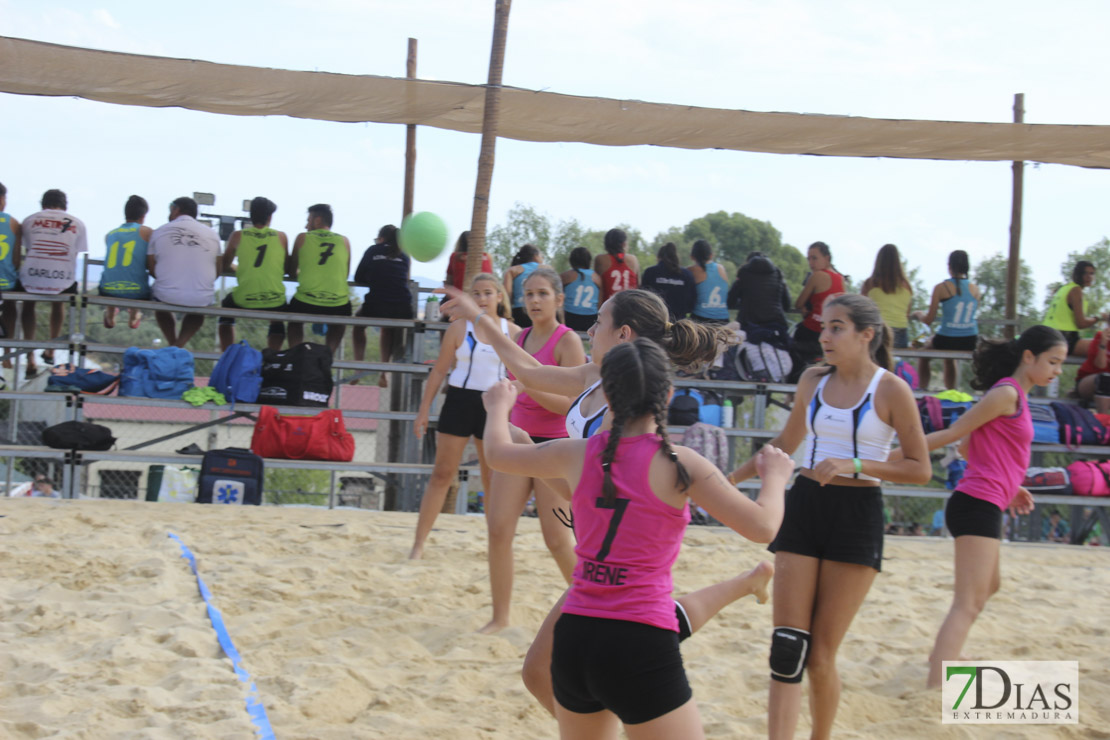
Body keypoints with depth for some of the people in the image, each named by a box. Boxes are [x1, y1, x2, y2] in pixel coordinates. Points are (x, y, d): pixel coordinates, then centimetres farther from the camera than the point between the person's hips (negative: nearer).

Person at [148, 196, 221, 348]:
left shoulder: (159, 232, 2)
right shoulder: (212, 235, 5)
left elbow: (152, 270, 7)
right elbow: (217, 271, 10)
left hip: (167, 296, -1)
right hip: (201, 300, 1)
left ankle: (172, 344, 33)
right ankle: (179, 345, 14)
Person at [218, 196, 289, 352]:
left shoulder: (238, 236, 3)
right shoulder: (281, 237, 4)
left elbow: (224, 267, 15)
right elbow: (287, 269, 13)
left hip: (243, 301, 0)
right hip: (274, 302, 1)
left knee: (227, 304, 34)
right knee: (278, 320, 36)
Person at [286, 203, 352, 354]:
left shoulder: (302, 238, 6)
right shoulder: (344, 241, 11)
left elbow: (292, 274, 15)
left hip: (306, 305, -1)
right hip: (337, 306, 1)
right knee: (338, 324, 37)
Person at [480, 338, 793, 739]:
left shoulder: (579, 455, 4)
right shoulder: (679, 464, -9)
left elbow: (498, 453, 22)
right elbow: (762, 526, -10)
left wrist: (498, 406, 42)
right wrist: (775, 477, 10)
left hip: (574, 635, 6)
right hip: (642, 647, -5)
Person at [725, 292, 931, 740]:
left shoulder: (890, 390, -7)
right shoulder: (813, 380, 8)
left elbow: (920, 469, -8)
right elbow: (786, 444, 23)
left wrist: (855, 465, -19)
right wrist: (734, 477, 14)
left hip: (856, 518, -4)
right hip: (804, 508, 4)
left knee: (821, 655, -1)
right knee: (787, 647, -6)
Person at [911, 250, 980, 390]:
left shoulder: (941, 288, -10)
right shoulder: (975, 289, 0)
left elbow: (928, 320, -7)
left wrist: (918, 314, 17)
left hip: (946, 340, -4)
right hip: (970, 342, 4)